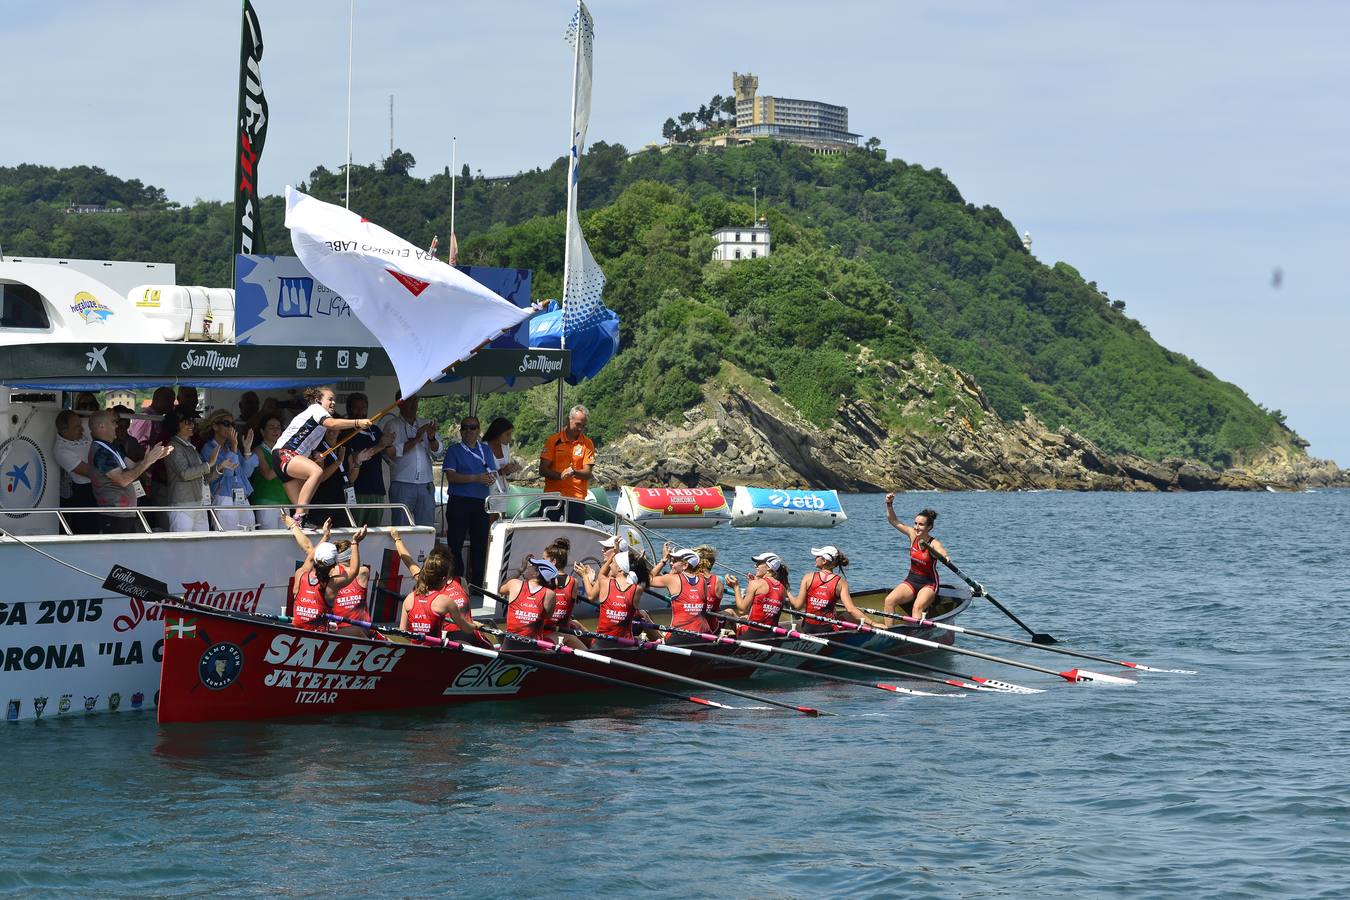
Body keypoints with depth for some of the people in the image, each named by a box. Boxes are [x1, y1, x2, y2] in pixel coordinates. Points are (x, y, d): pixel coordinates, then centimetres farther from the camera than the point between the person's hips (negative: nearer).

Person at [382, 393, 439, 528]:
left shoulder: (426, 424, 15)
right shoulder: (392, 425, 2)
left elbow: (437, 449, 6)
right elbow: (394, 451, -10)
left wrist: (431, 438, -15)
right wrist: (416, 439, -16)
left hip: (426, 486, 4)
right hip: (402, 485, -4)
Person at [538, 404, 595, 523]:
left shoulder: (587, 444, 6)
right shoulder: (554, 441, 4)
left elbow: (588, 473, 0)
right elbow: (542, 470, 0)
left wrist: (574, 472, -22)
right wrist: (560, 475, -19)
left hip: (576, 498, 0)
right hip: (552, 495, 0)